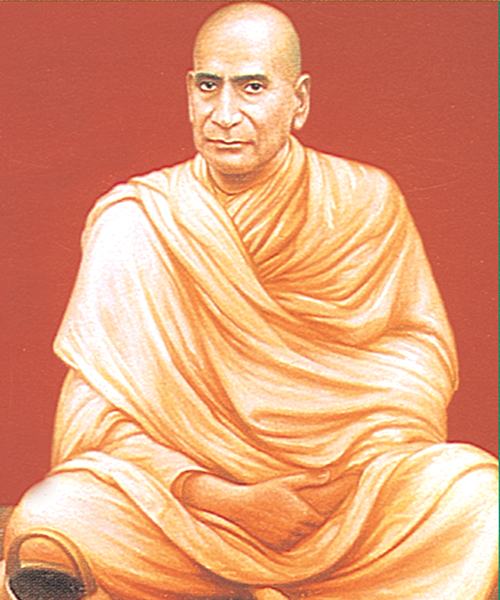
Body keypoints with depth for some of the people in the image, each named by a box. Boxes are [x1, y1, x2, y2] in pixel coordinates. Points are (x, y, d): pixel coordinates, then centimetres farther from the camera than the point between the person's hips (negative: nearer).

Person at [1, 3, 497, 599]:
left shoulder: (365, 203, 0)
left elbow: (420, 345, 7)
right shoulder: (135, 221, -4)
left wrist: (372, 459, -13)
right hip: (179, 499, 0)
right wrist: (222, 499, -18)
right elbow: (99, 409, -6)